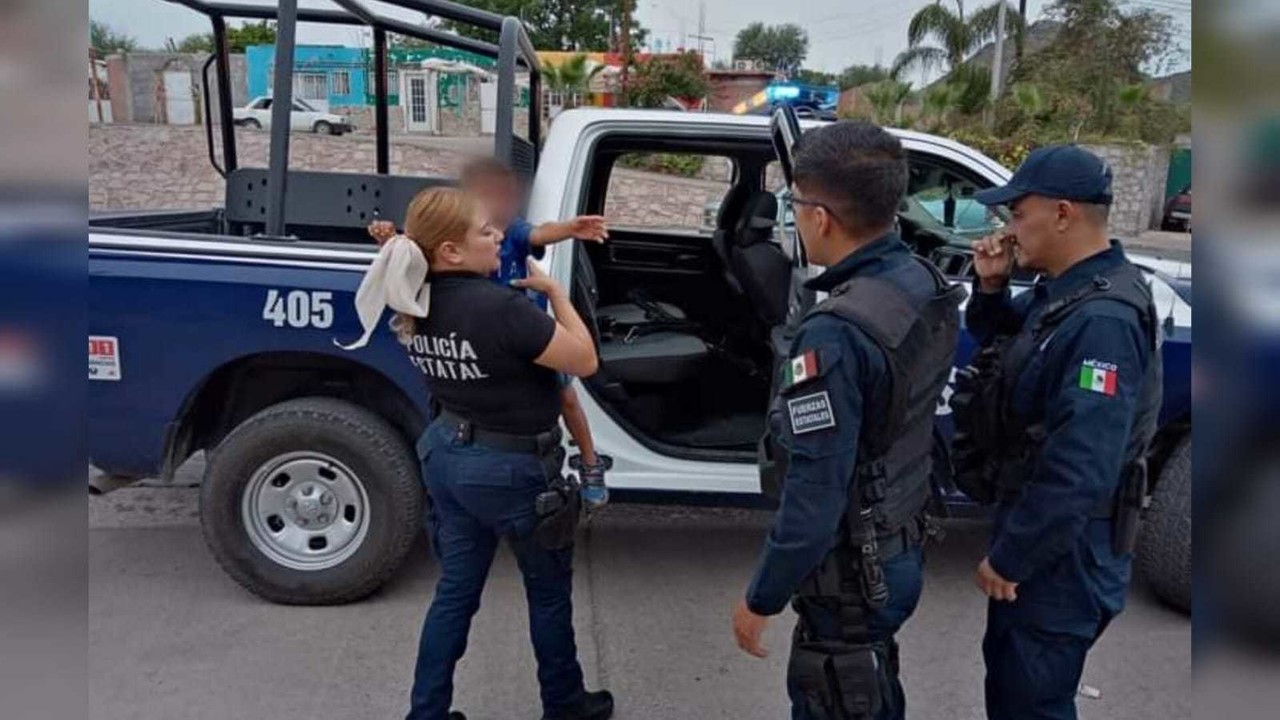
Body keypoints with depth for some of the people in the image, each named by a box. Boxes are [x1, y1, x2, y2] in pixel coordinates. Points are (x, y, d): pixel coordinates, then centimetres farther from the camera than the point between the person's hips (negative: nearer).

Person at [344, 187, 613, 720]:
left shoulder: (416, 307, -4)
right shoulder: (501, 308, -28)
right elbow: (584, 361, -17)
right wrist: (553, 290, -8)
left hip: (447, 454, 7)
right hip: (512, 469, -7)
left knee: (455, 591, 20)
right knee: (549, 594, 16)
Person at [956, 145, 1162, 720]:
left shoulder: (1103, 320, -27)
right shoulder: (1062, 292, 4)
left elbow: (1079, 471, -30)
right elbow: (1004, 345, 23)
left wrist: (1009, 558, -20)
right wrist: (990, 288, 2)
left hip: (1060, 551, -9)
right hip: (1036, 528, 10)